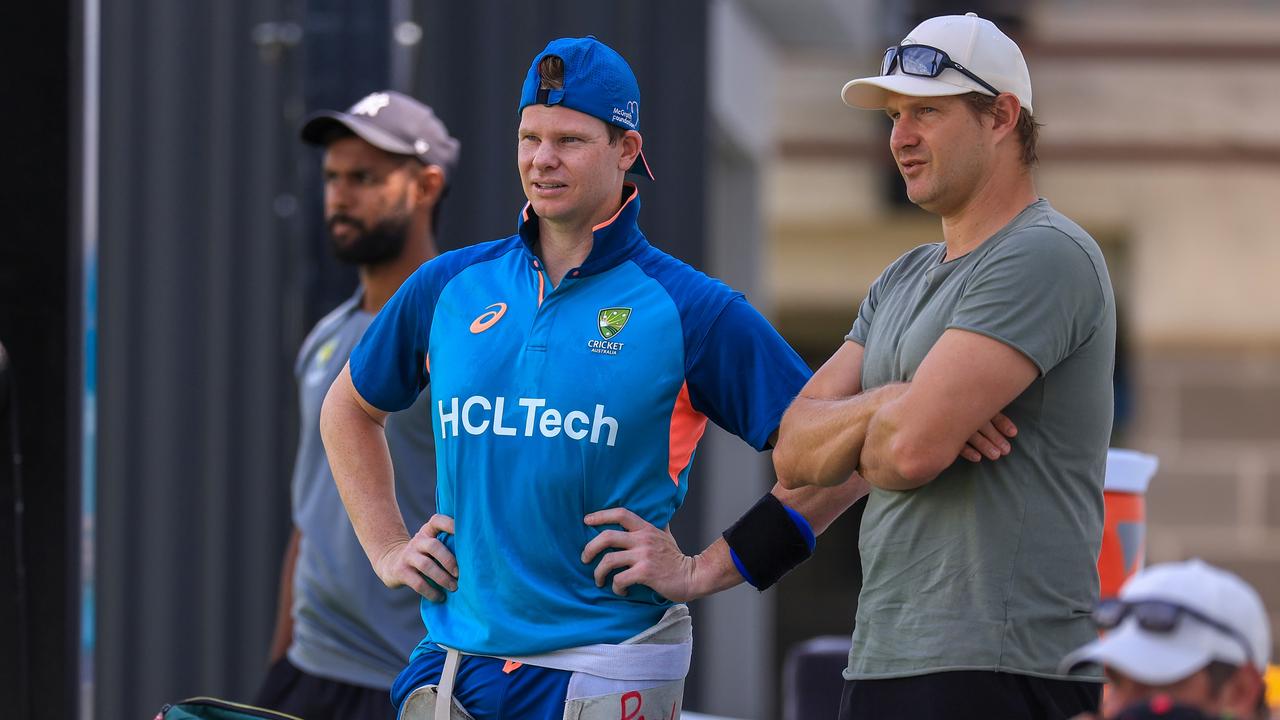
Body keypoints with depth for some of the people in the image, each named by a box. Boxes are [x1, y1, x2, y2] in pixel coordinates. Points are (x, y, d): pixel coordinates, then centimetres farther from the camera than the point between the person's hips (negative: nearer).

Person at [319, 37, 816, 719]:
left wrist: (701, 569, -7)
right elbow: (349, 409, 27)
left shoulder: (693, 310, -3)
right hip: (451, 664, 4)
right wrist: (387, 548, 15)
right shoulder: (450, 286, 9)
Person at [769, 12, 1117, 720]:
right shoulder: (902, 281, 20)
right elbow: (793, 452, 11)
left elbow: (913, 448, -20)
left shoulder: (1045, 256, -10)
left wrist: (858, 450, 3)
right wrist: (884, 406, -9)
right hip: (880, 661, 8)